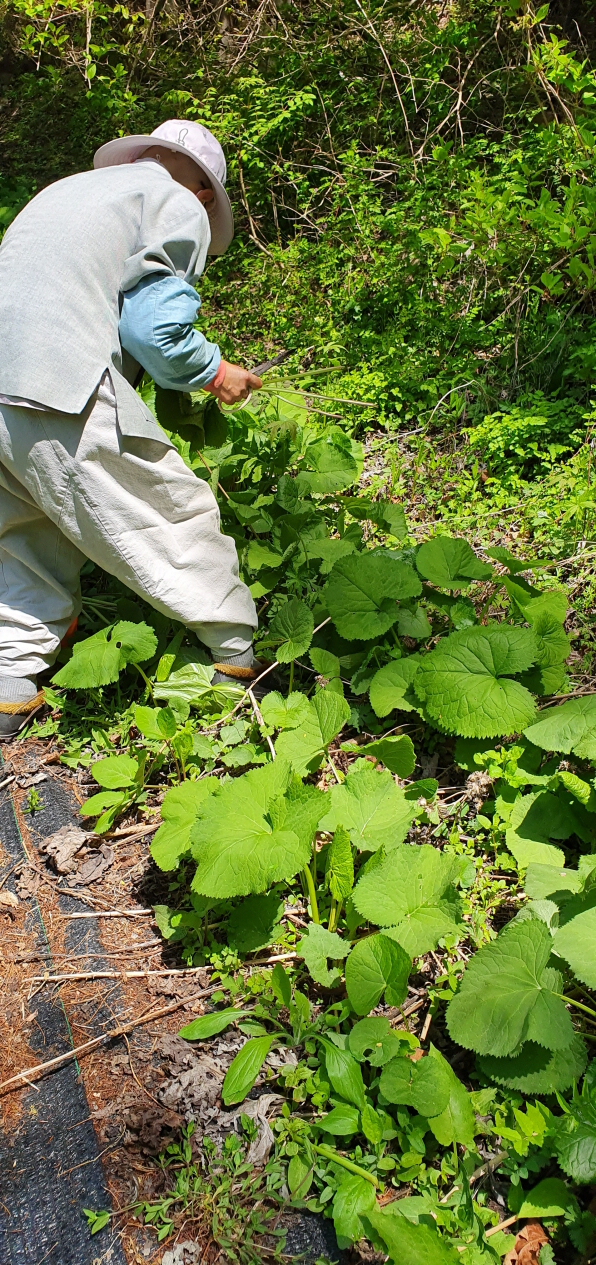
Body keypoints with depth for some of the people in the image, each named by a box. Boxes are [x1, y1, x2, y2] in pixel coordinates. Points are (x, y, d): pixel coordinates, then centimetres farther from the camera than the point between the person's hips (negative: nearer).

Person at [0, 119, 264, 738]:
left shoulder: (69, 188, 31)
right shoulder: (178, 205, 8)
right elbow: (154, 328, -6)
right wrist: (213, 373, 11)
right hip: (62, 394, -8)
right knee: (176, 515, 4)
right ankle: (244, 657, 13)